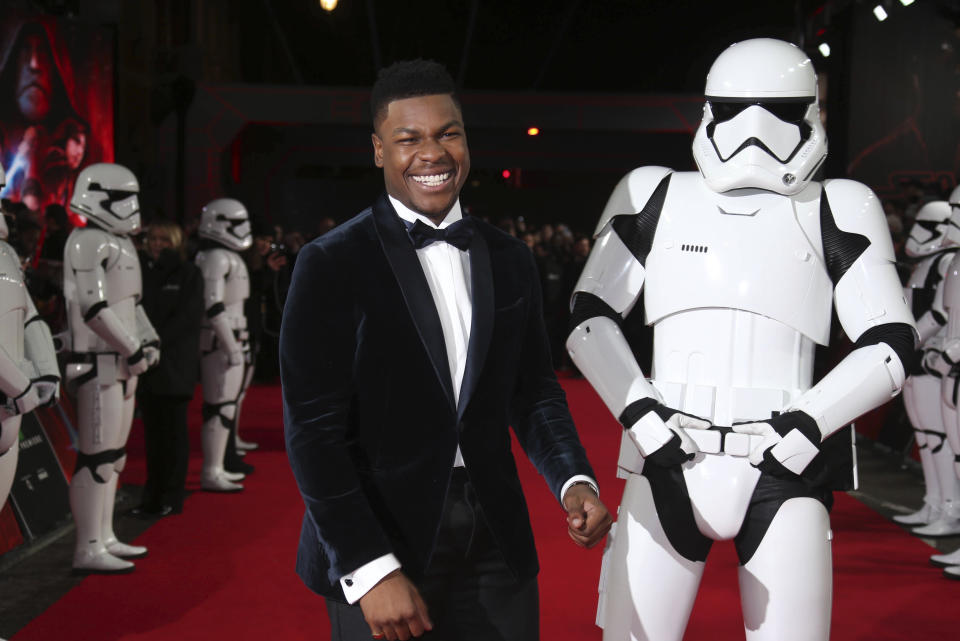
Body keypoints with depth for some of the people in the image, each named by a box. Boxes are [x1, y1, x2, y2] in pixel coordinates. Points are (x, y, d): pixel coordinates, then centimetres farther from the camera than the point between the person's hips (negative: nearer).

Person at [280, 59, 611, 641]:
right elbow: (314, 428, -11)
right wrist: (370, 567, -16)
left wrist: (574, 480, -6)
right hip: (382, 541, -4)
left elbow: (534, 391, 12)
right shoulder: (332, 265, -7)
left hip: (496, 544, 4)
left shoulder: (510, 261, 8)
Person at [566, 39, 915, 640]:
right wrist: (642, 417, -6)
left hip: (785, 473, 0)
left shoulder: (835, 212, 4)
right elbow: (590, 321, 7)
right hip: (668, 463, 1)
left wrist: (803, 430, -9)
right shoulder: (657, 196, 7)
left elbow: (890, 347, 3)